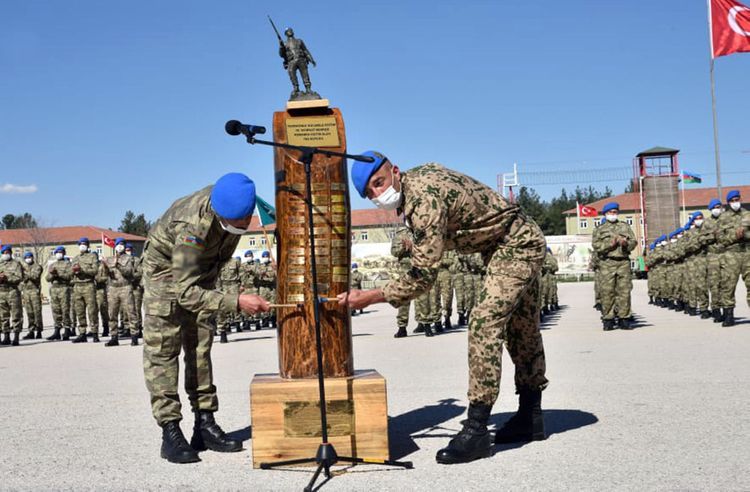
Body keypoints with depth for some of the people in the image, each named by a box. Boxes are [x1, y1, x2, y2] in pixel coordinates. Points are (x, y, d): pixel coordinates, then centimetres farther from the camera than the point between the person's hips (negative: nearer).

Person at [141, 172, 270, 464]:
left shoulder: (236, 200, -22)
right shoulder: (193, 226, -43)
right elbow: (184, 291, -43)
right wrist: (236, 303, -49)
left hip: (202, 267, 6)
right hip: (166, 267, -6)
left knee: (200, 345, 5)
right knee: (162, 348, -11)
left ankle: (205, 424, 8)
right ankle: (170, 431, -9)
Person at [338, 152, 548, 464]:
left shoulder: (423, 200, -29)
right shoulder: (420, 173, -1)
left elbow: (423, 276, -29)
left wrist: (369, 297, -25)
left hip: (517, 245, -11)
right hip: (520, 242, 11)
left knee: (484, 323, -21)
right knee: (521, 328, 14)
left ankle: (476, 430, -21)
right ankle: (530, 418, 25)